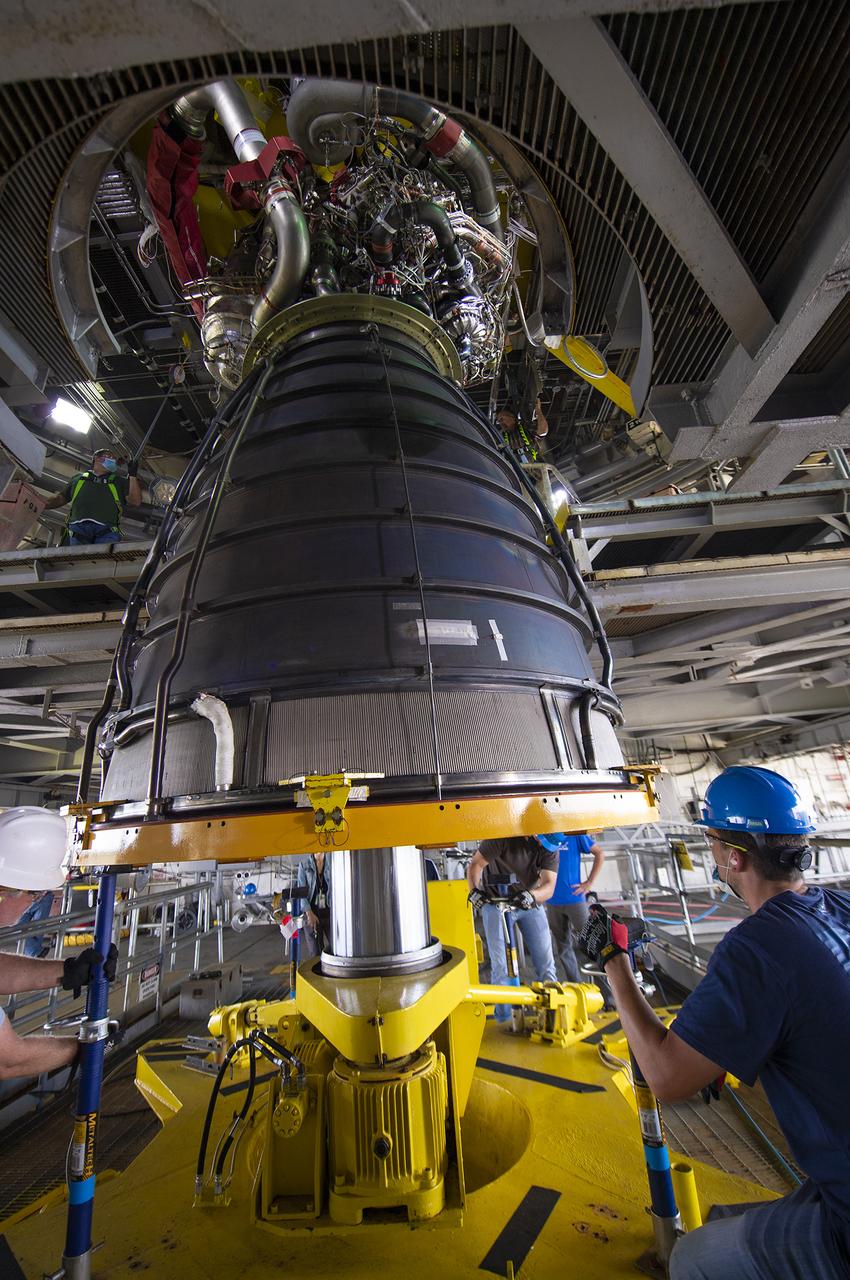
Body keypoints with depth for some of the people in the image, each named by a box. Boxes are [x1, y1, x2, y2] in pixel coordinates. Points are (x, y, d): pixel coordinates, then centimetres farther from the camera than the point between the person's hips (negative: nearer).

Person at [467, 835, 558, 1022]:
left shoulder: (550, 849, -16)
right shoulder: (503, 838, -27)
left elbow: (549, 886, -23)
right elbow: (475, 864, -16)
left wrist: (531, 895, -42)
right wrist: (474, 889, -27)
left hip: (530, 903, 3)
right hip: (495, 902, -3)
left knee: (546, 962, 3)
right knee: (500, 966, -1)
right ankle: (503, 1020, 14)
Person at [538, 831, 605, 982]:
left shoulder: (575, 834, -8)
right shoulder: (541, 837, -1)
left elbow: (599, 854, 0)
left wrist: (589, 882, -5)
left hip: (574, 898, -3)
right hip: (552, 901, 3)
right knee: (562, 947, 13)